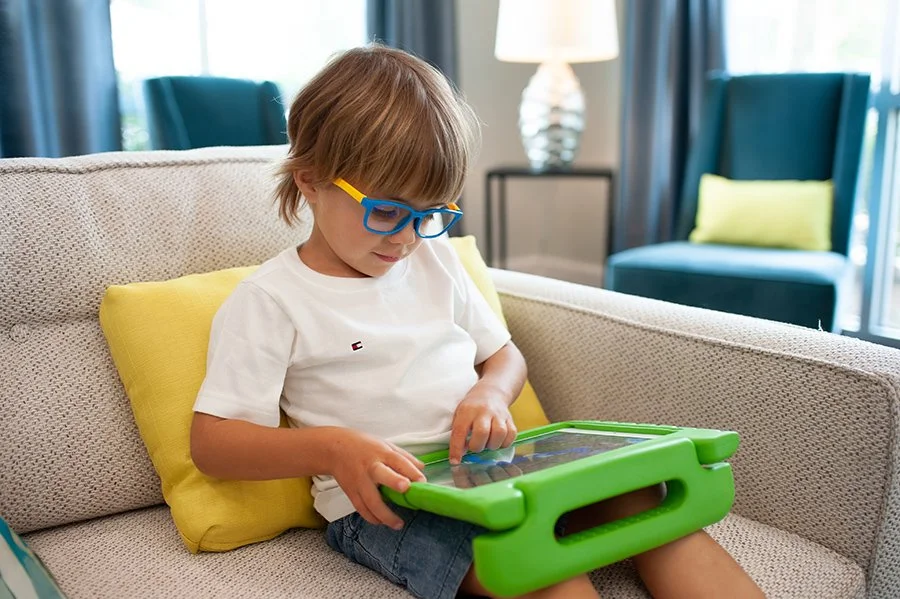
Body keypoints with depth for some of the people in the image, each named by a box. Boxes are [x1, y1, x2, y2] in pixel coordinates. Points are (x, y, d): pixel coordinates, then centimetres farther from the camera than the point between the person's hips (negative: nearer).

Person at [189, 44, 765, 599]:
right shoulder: (270, 300, -5)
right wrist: (331, 448, -27)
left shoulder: (435, 260, 13)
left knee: (639, 493, -16)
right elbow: (211, 441, -9)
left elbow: (505, 354, 22)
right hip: (382, 498, -6)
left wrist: (491, 393, -4)